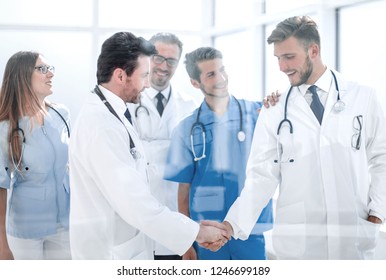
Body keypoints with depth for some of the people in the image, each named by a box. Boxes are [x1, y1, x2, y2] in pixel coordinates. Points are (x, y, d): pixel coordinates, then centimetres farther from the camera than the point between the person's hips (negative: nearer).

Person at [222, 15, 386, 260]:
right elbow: (262, 176, -2)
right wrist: (233, 224, -14)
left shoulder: (363, 98, 3)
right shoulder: (273, 114, 1)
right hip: (297, 242, 0)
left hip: (353, 238, 0)